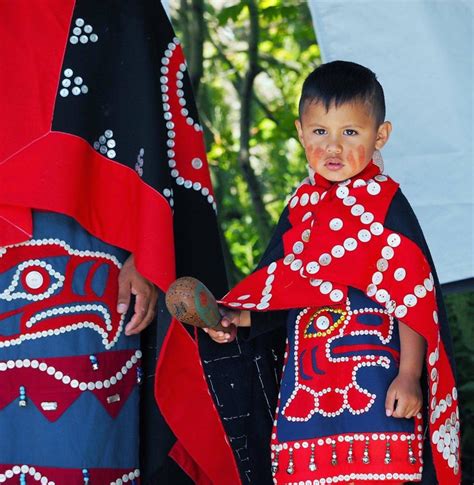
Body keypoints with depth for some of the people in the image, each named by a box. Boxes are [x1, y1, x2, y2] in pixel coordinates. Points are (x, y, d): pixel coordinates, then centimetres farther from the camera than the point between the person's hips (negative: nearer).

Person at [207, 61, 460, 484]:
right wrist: (235, 318, 0)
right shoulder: (301, 205, 12)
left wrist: (409, 377, -12)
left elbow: (415, 296, -8)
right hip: (307, 380, 6)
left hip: (372, 376, -5)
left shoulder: (386, 204, -6)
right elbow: (280, 287, 17)